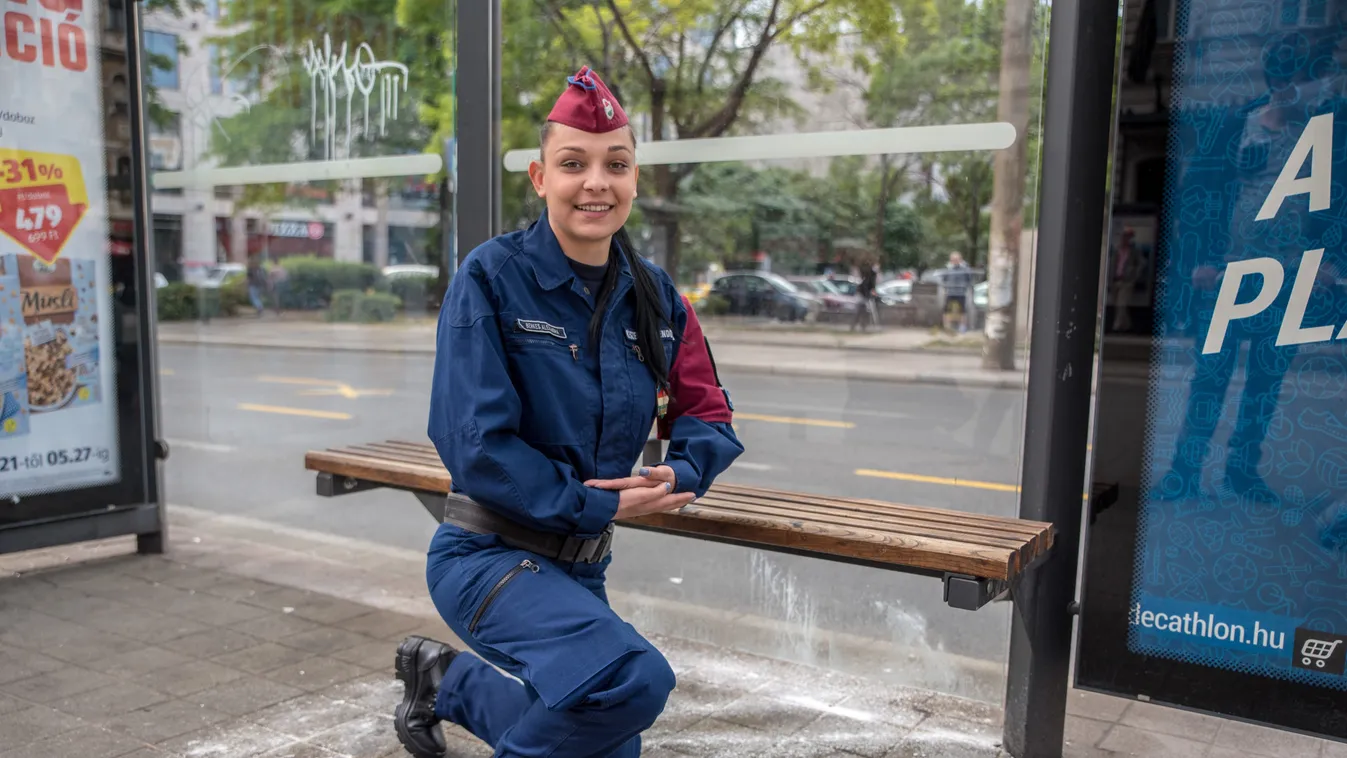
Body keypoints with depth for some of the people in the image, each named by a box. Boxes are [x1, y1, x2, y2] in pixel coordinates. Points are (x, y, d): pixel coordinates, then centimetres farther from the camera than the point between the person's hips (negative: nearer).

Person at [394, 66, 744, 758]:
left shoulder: (653, 298, 3)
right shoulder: (492, 277, -14)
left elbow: (708, 419, 8)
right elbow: (474, 442, -19)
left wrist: (677, 476, -14)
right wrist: (598, 506, -17)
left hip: (582, 566, 7)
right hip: (489, 553, -7)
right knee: (635, 677, -32)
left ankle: (447, 682, 38)